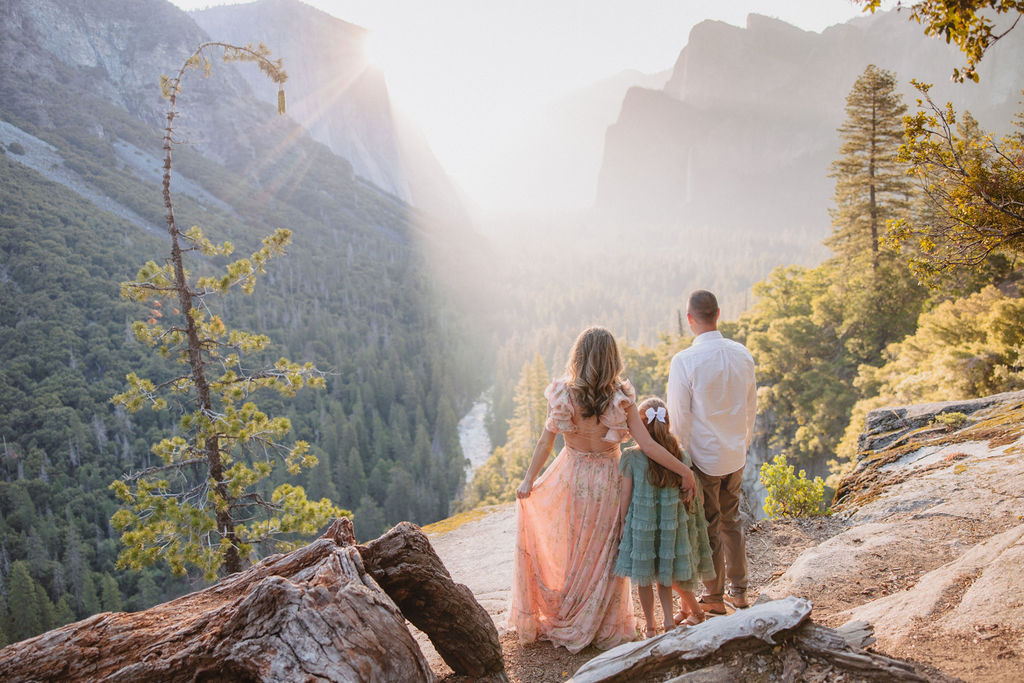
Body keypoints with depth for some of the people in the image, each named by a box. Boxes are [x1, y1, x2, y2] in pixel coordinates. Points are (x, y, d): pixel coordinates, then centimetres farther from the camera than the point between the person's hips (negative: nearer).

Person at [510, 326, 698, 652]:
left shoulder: (563, 395, -13)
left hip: (570, 476, 2)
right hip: (606, 481, -1)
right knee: (602, 554, 15)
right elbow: (648, 446, -18)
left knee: (572, 550, 20)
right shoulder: (621, 399, -16)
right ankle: (603, 627, 30)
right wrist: (685, 471, -9)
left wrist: (529, 480, 2)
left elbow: (546, 441, -8)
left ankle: (563, 621, 37)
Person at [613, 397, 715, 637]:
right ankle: (669, 622, 21)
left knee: (643, 578, 13)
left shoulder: (631, 457, -12)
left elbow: (625, 497, -7)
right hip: (671, 525, 2)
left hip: (641, 525, -2)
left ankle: (650, 627, 24)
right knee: (664, 575, 19)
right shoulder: (679, 455, -4)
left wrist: (622, 525, 5)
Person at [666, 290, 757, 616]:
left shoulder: (684, 361, -21)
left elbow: (678, 417, -15)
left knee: (709, 526, 9)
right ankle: (738, 591, 32)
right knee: (731, 521, 21)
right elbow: (751, 407, 6)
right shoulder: (742, 354, -3)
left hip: (703, 457, -5)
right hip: (735, 455, 5)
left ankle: (714, 598, 24)